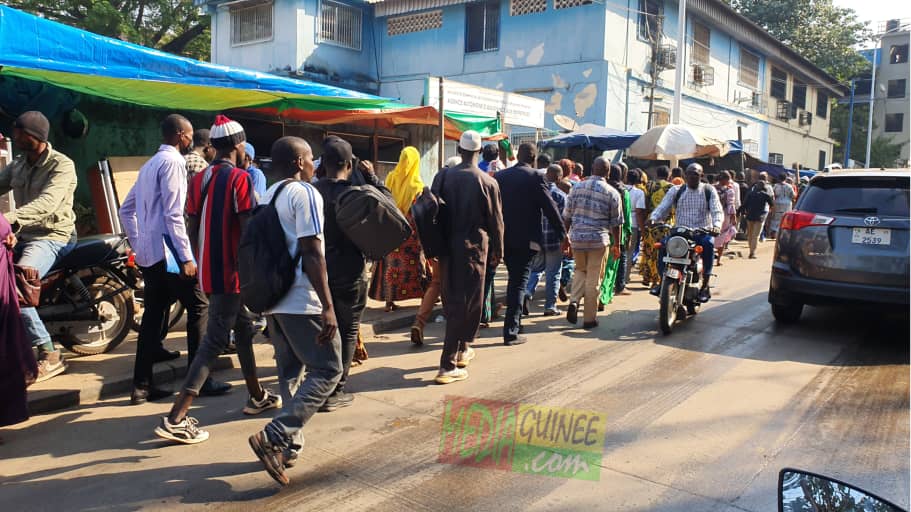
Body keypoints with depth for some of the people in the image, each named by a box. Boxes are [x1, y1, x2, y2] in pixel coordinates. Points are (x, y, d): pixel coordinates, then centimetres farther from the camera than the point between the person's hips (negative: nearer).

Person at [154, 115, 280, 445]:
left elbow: (193, 229, 12)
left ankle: (256, 397, 32)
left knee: (244, 327, 21)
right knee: (215, 341, -6)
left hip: (208, 272, 8)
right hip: (232, 273, -8)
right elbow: (247, 231, -16)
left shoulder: (199, 179, 10)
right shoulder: (240, 178, -11)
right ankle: (176, 419, -10)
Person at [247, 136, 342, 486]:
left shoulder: (268, 195, 14)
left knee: (290, 372, 16)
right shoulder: (305, 193, -12)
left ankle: (290, 444, 19)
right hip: (301, 301, -9)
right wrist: (328, 306, -21)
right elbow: (311, 252, -20)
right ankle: (273, 437, -11)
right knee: (327, 370, -2)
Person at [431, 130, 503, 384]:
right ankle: (448, 365, -1)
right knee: (466, 303, 1)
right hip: (473, 248, -4)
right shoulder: (488, 183, -9)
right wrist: (497, 252, 9)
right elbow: (495, 221, -3)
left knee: (451, 300, 18)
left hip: (447, 247, 4)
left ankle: (461, 349, 35)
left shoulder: (442, 177, -1)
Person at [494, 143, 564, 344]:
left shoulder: (499, 176, 5)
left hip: (504, 237, 5)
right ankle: (511, 331, -2)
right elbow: (550, 208, -10)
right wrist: (562, 234, -1)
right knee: (519, 282, -1)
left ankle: (515, 321, 31)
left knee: (514, 278, 21)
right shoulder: (535, 177, -10)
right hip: (526, 239, -5)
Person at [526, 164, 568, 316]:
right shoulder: (560, 195, -10)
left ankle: (527, 293, -4)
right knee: (553, 274, 6)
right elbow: (562, 219, -12)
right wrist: (564, 238, -1)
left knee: (535, 269, 19)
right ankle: (550, 306, 10)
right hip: (554, 240, -4)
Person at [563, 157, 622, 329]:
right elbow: (616, 223, 0)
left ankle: (574, 302, 2)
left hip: (577, 238, 3)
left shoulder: (577, 188, 3)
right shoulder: (612, 193, -4)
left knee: (580, 270, 24)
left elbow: (567, 216, 5)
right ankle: (590, 318, 12)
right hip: (599, 240, -2)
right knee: (594, 278, 6)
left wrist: (565, 237, 16)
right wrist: (616, 245, 10)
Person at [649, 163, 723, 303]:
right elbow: (663, 207, 1)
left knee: (708, 244, -34)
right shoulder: (676, 191, 9)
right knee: (663, 244, -26)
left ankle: (705, 285, -27)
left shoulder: (709, 190, 6)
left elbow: (717, 210, -5)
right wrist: (653, 219, -20)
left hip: (702, 232, -1)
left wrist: (716, 225, -27)